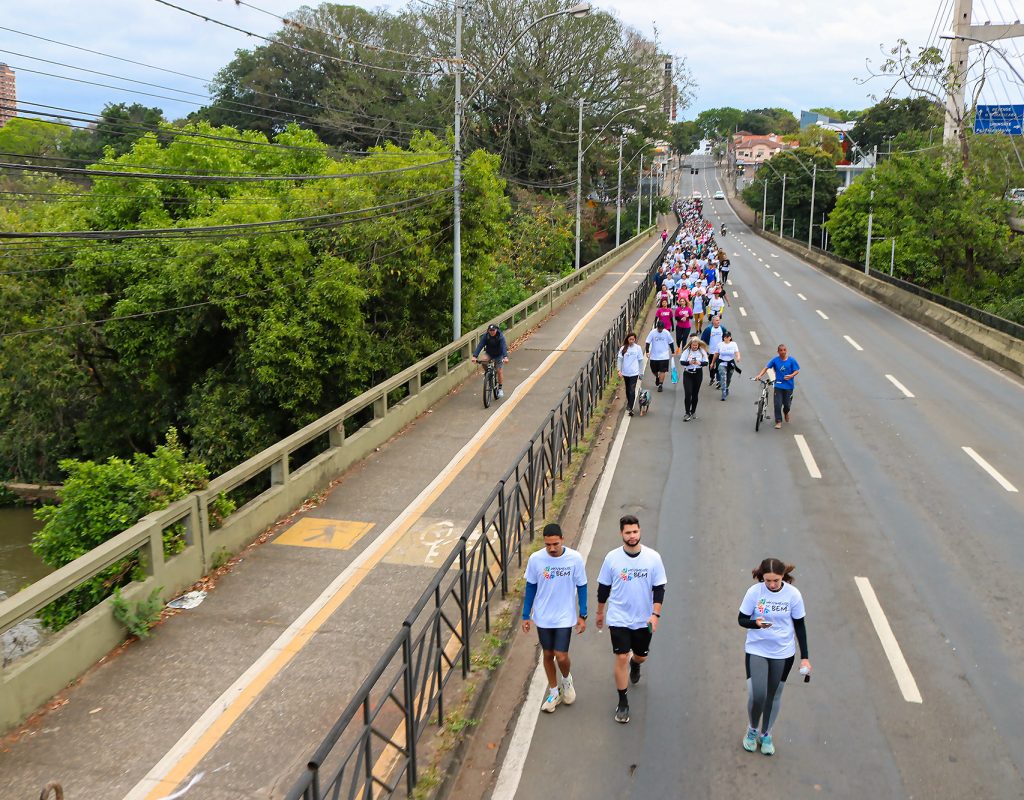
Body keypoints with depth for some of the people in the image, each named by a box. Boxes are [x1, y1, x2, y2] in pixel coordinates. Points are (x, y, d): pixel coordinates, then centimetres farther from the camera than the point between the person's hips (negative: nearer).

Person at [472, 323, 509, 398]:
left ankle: (500, 389, 7)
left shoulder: (500, 336, -25)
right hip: (489, 353, 2)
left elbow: (504, 347, -37)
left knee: (499, 371, -8)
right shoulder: (485, 336, -19)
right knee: (482, 360, -29)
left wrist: (505, 357, -54)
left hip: (499, 355, -2)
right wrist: (475, 356, -39)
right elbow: (480, 346, -26)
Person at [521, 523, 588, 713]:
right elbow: (531, 587, 0)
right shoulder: (535, 559, -13)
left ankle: (566, 680, 30)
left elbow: (581, 587, -3)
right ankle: (554, 692, 34)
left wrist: (582, 615, -1)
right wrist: (526, 615, 3)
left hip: (565, 617, -2)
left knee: (561, 657, -5)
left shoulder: (575, 558, -16)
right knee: (548, 655, 13)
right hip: (543, 618, 2)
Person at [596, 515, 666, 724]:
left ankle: (634, 664, 56)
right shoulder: (612, 558, -9)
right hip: (619, 618, -2)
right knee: (621, 658, -8)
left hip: (644, 619, 2)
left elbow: (659, 588, -3)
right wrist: (600, 612, 11)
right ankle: (622, 703, 6)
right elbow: (603, 587, 4)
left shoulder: (653, 557, -9)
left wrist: (655, 614, -11)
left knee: (641, 656, 17)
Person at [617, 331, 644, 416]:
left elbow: (641, 361, 3)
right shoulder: (623, 348, 0)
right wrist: (619, 370, -11)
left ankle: (630, 408, -11)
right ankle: (629, 402, 40)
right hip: (625, 373, 3)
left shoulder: (637, 348, -2)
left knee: (632, 390, -10)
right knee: (627, 389, 18)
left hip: (634, 373, -3)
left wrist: (641, 373, 5)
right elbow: (620, 359, -1)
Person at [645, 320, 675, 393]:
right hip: (654, 356, 1)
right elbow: (648, 342, -6)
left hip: (664, 356, -1)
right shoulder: (652, 333, -8)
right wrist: (647, 352, -17)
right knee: (654, 370, 13)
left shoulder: (666, 333, -6)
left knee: (662, 371, -5)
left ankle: (661, 385, 4)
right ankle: (657, 377, 45)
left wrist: (673, 352, 9)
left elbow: (671, 342, 6)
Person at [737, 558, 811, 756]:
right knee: (757, 695, -10)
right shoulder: (754, 592, -15)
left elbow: (799, 625, 0)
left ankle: (766, 734, 36)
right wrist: (756, 623, -30)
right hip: (757, 650, -1)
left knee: (774, 695, 12)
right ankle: (752, 729, 21)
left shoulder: (793, 594, -12)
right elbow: (742, 620, -7)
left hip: (783, 653, 1)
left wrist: (804, 657, 0)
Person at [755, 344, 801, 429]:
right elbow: (766, 367, -5)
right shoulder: (775, 360, -4)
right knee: (777, 404, -5)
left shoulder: (791, 360, -6)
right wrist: (759, 375, -18)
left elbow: (797, 371, -3)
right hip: (778, 385, 0)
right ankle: (778, 421, 7)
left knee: (787, 404, 10)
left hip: (788, 386, 0)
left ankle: (786, 412, 46)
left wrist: (791, 376, -23)